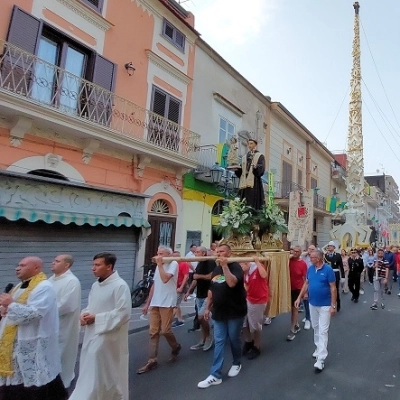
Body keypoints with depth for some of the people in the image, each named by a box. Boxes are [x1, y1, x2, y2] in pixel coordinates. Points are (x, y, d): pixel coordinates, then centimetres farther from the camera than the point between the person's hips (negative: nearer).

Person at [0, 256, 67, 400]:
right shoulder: (21, 286, 13)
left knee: (36, 382, 2)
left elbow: (34, 313, -27)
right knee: (14, 381, 18)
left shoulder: (44, 287, -17)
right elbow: (16, 309, 19)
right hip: (14, 342, 9)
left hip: (34, 345, -9)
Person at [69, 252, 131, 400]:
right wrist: (84, 314, -5)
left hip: (108, 337, -8)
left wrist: (96, 318, -19)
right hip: (92, 334, 8)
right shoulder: (95, 285, 7)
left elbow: (123, 313, -22)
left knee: (111, 374, 3)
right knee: (90, 371, 18)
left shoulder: (120, 286, -20)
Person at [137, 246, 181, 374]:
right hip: (155, 303, 7)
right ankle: (152, 361, 14)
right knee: (153, 332, 6)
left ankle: (176, 347, 27)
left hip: (167, 303, -7)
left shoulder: (173, 264, -8)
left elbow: (165, 279, -24)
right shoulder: (158, 266, 16)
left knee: (165, 330, -1)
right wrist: (147, 303, 17)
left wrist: (160, 264, -15)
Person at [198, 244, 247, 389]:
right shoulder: (216, 270, 8)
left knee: (234, 339, 12)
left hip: (235, 312, -5)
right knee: (218, 342, 7)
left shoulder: (235, 267, -14)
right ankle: (215, 375, 13)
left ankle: (236, 364, 37)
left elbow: (231, 283, -33)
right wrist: (208, 308, 12)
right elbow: (211, 290, 14)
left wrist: (224, 265, -31)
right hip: (219, 312, 6)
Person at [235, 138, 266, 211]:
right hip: (244, 184, 5)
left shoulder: (260, 156, 8)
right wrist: (237, 169, -3)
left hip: (254, 183, -5)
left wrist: (256, 167, -28)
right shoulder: (244, 157, 23)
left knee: (253, 206, -12)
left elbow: (261, 170, -7)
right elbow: (240, 172, 18)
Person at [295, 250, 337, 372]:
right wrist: (299, 298, 4)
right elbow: (306, 284, 7)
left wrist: (333, 305, -14)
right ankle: (318, 349, 37)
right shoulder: (310, 269, -1)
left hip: (325, 305, -6)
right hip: (312, 304, 6)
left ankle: (321, 359, 1)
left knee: (323, 331, -2)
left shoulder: (328, 270, -17)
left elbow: (333, 288, -14)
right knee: (315, 328, 18)